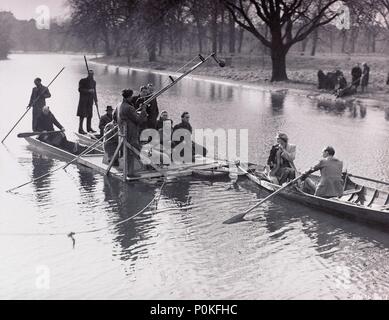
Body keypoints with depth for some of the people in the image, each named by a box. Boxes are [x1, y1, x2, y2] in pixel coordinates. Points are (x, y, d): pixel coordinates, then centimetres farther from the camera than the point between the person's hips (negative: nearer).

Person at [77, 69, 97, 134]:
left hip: (90, 100, 6)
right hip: (83, 100, -6)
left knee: (90, 114, 7)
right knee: (82, 115, -7)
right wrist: (88, 90, -20)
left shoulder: (93, 82, 13)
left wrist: (95, 100, 15)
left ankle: (89, 128, 17)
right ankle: (80, 129, -5)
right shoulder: (82, 81, -4)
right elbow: (80, 89, -11)